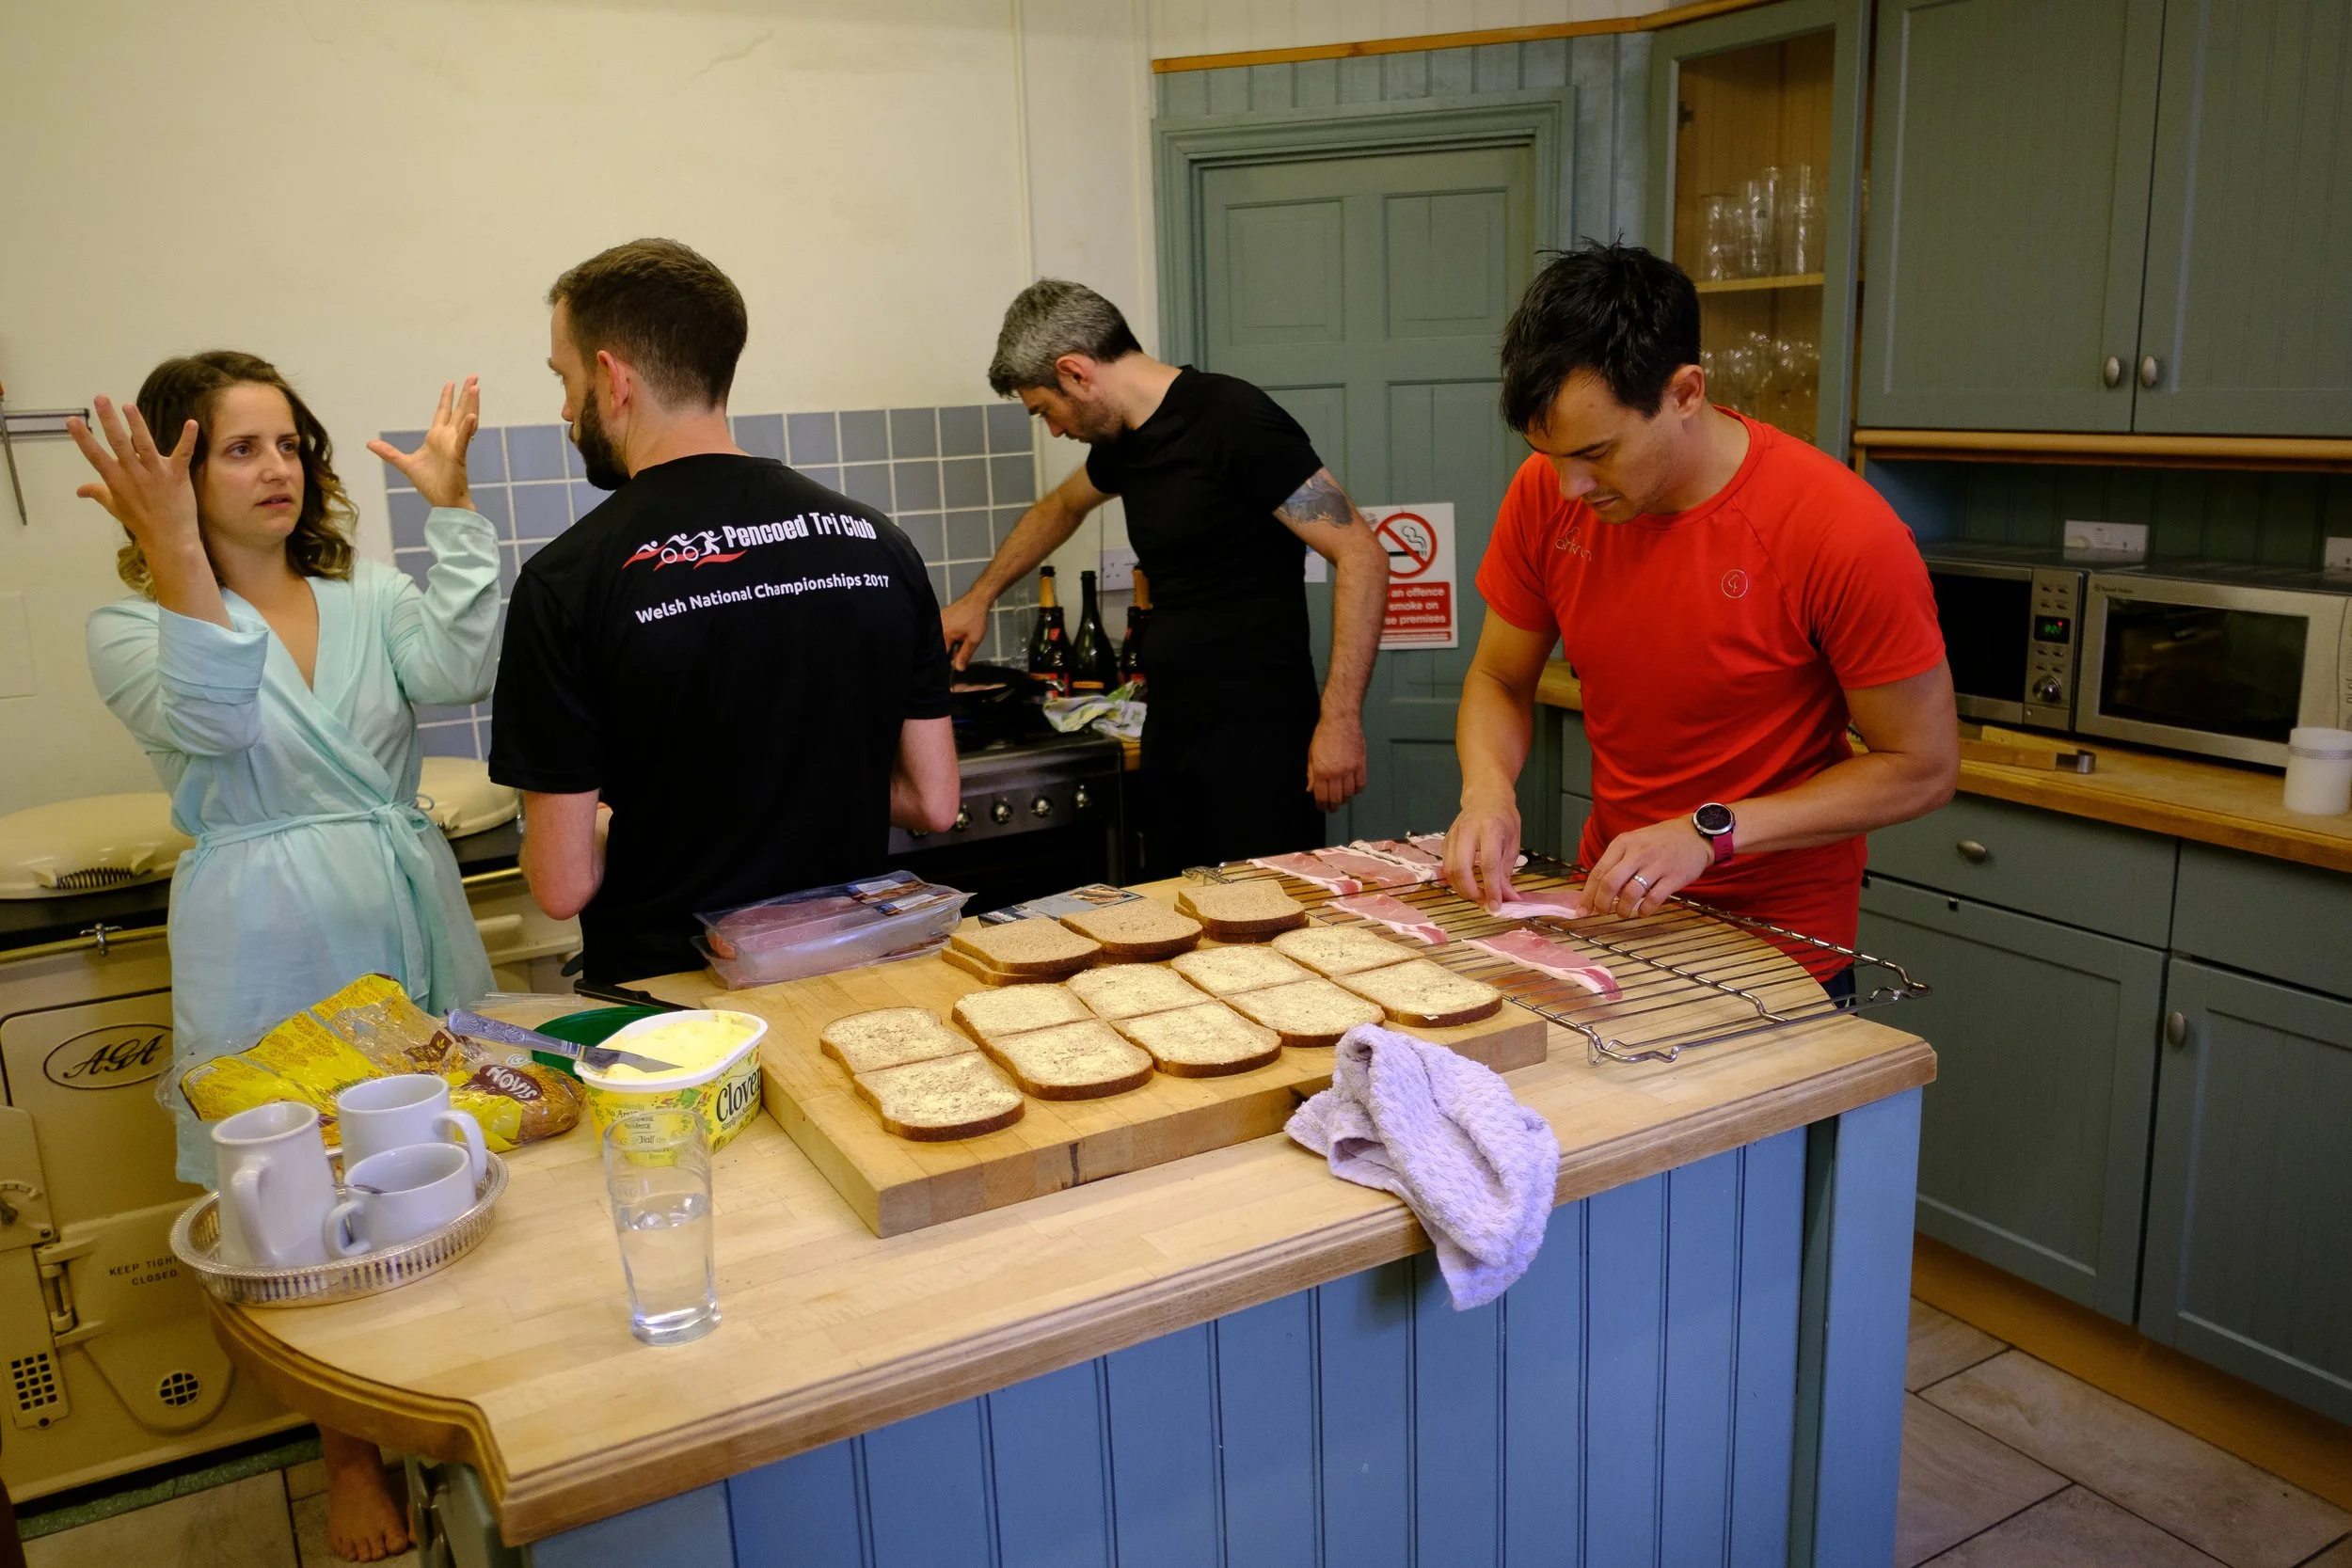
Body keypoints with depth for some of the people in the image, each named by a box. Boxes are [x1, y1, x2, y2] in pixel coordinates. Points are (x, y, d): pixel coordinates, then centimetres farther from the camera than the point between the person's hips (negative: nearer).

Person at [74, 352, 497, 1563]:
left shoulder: (368, 599, 7)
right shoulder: (132, 630, -2)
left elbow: (462, 670, -13)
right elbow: (212, 721, -23)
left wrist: (451, 507, -16)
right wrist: (178, 558, -32)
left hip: (413, 925, 3)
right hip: (269, 950, -3)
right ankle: (349, 1454, 30)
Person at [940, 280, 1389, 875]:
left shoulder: (1234, 419, -14)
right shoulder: (1124, 440, 12)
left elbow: (1361, 557, -17)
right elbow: (1060, 508, 36)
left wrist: (1340, 717, -21)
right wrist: (979, 598, 40)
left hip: (1259, 733, -8)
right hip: (1171, 730, 8)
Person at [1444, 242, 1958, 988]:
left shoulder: (1844, 531, -25)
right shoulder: (1545, 493, -12)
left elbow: (1922, 768, -17)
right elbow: (1500, 679, 1)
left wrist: (1709, 833, -26)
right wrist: (1487, 790, -20)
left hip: (1776, 936, -4)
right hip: (1612, 902, 4)